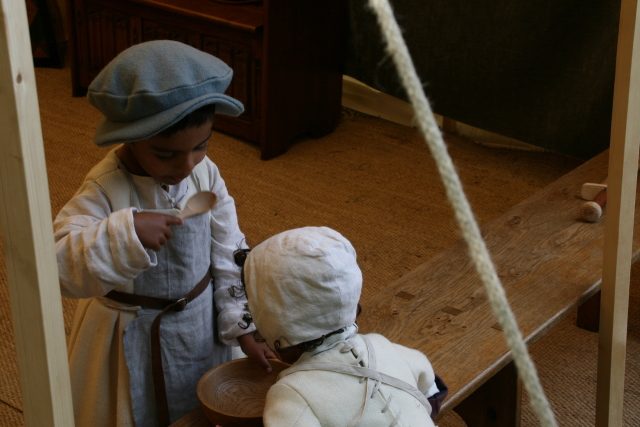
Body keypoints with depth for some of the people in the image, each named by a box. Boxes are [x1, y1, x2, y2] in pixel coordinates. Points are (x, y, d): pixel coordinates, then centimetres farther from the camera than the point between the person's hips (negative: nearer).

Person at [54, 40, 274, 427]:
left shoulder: (205, 173, -10)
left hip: (202, 323, 5)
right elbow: (61, 265, -35)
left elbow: (229, 255, -2)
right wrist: (125, 234, -46)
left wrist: (243, 327, -4)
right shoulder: (106, 192, -24)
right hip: (137, 338, -4)